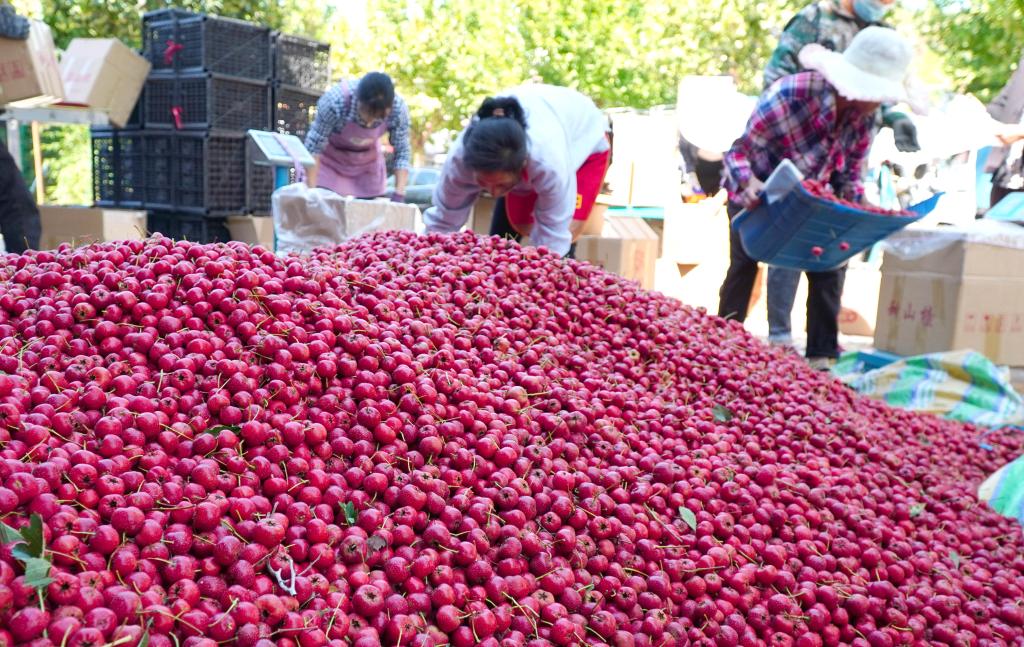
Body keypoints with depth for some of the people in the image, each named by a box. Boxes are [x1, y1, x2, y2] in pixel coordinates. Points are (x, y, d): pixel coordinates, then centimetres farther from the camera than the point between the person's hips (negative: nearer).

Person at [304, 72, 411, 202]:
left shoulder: (398, 108, -28)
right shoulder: (336, 101, -36)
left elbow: (402, 152, -16)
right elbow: (313, 145, -27)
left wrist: (399, 195, -26)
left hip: (368, 161, 2)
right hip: (331, 158, -2)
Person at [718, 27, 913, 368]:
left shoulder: (864, 117, -14)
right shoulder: (788, 96, -34)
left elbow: (850, 176, -2)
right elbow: (738, 152, -29)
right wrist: (751, 187, -48)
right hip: (753, 197, -5)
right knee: (743, 263, -8)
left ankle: (822, 354, 1)